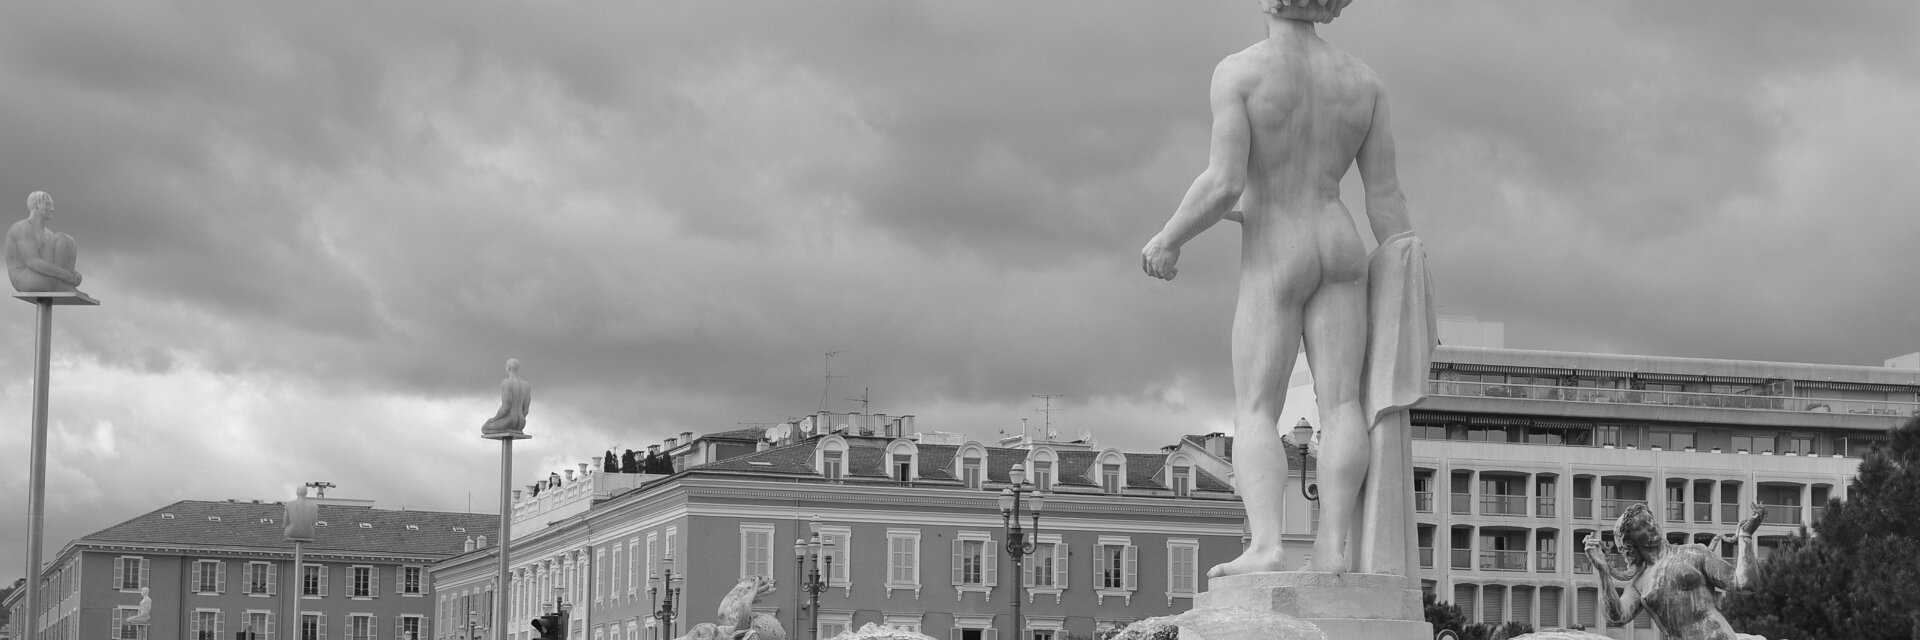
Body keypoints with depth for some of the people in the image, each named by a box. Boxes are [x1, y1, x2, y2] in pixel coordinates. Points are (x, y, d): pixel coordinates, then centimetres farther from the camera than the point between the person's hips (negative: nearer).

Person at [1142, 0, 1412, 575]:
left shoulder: (1238, 72, -11)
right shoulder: (1361, 79, 4)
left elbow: (1224, 183, -19)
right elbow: (1385, 195, 3)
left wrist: (1167, 241, -3)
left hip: (1272, 258, -4)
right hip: (1340, 248, 4)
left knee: (1255, 410, -4)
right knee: (1340, 403, 0)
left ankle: (1265, 546, -20)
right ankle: (1334, 544, -12)